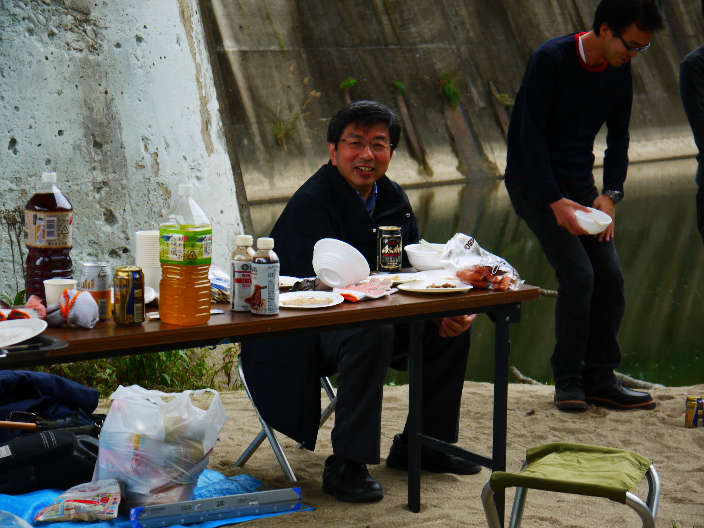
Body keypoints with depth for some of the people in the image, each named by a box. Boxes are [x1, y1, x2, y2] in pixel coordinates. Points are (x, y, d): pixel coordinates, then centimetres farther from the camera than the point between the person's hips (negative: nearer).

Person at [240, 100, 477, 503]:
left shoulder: (393, 199, 6)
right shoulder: (311, 202, -20)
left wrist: (445, 311, -18)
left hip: (371, 317, 8)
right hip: (297, 338, -8)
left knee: (455, 325, 0)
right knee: (372, 331, -37)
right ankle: (346, 466, -27)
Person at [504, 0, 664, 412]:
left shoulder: (619, 71, 1)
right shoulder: (551, 60, -19)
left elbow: (618, 138, 8)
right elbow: (530, 137, -21)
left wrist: (610, 195, -7)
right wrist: (557, 203, -25)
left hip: (579, 184, 6)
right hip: (534, 181, -6)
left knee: (610, 275, -5)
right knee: (578, 274, -18)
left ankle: (600, 379, 7)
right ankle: (568, 380, -3)